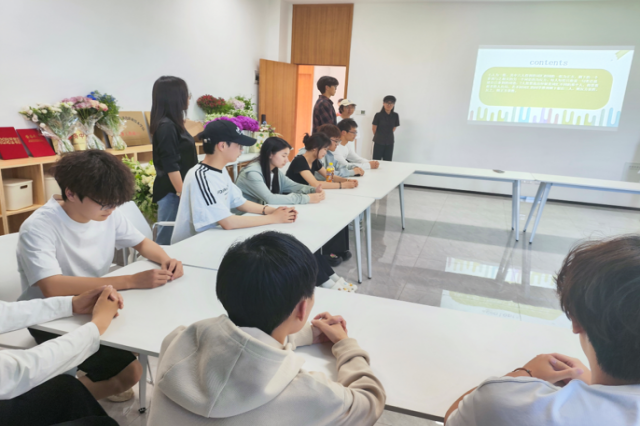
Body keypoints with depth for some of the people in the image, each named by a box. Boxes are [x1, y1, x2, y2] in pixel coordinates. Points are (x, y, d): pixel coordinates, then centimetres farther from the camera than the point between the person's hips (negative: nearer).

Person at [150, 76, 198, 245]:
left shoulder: (172, 123, 12)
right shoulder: (166, 126, -17)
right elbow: (171, 166, -20)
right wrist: (182, 194, -18)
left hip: (177, 190, 9)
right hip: (172, 192, -9)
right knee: (167, 239, -2)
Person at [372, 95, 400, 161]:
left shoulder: (395, 116, 0)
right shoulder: (378, 115, -9)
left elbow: (394, 127, 12)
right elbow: (374, 128, 1)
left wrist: (388, 135, 11)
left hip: (390, 142, 3)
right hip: (378, 142, -3)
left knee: (387, 161, 6)